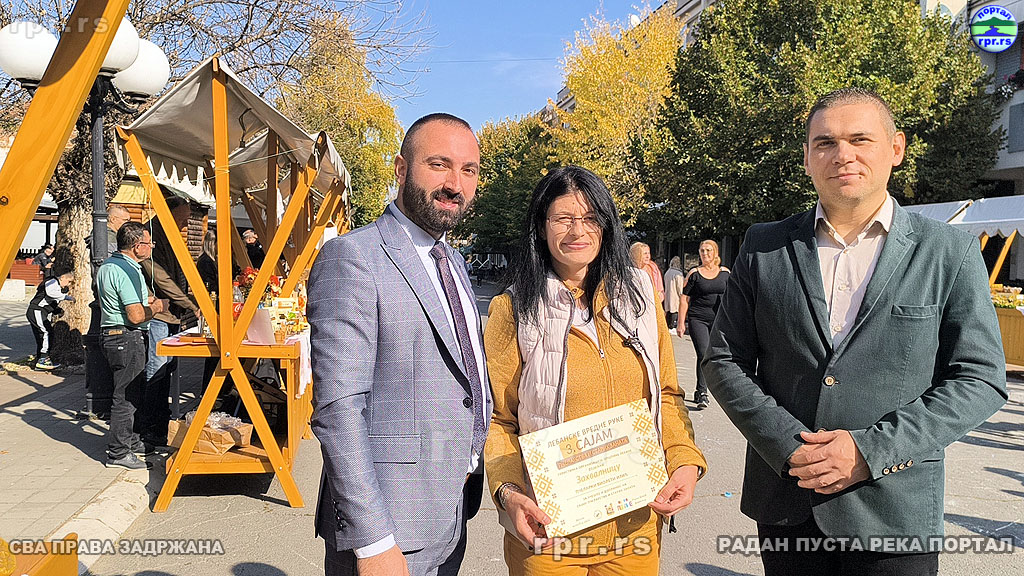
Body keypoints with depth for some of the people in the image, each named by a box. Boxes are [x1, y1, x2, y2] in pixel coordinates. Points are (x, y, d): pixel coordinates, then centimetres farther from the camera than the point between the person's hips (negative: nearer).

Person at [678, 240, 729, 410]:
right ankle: (702, 393, -10)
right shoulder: (694, 274, 1)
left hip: (718, 320, 3)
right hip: (697, 319, -3)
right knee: (703, 355, -14)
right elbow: (684, 300, 1)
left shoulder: (725, 273, 9)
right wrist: (682, 323, -4)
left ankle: (700, 392, 21)